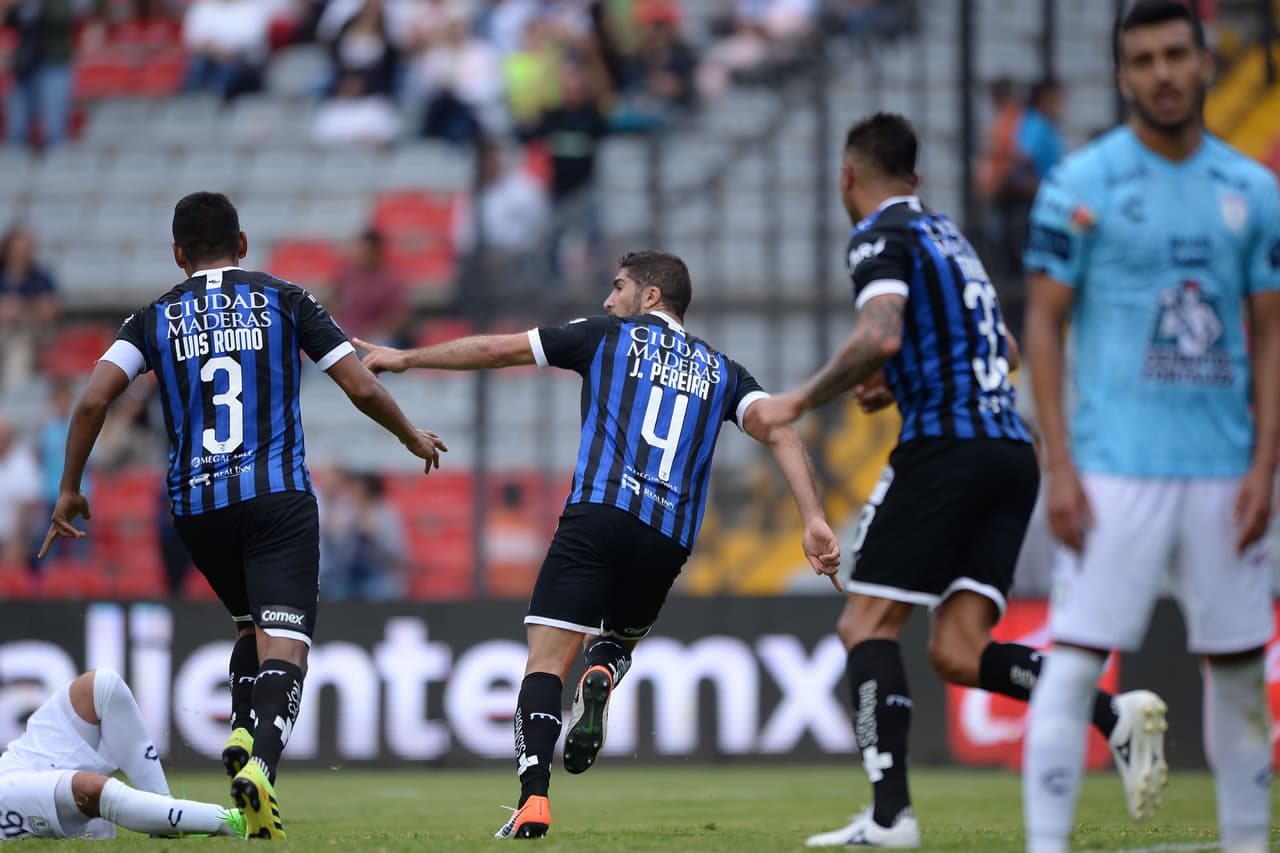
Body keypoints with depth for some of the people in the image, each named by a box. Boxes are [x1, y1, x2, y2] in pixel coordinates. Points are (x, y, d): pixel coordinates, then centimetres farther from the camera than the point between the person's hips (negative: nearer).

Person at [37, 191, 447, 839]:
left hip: (196, 506, 3)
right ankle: (260, 765, -35)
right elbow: (362, 389, 4)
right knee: (283, 645, -10)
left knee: (251, 625, 25)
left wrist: (69, 489, 8)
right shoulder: (285, 301, 7)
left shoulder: (155, 319, 9)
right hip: (278, 497, -3)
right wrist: (414, 438, 22)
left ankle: (241, 734, 1)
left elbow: (93, 401, -2)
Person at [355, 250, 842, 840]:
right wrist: (813, 520, -5)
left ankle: (533, 799, -25)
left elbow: (496, 350, 17)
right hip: (668, 539, 3)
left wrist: (404, 358, 28)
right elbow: (779, 431, 4)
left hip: (598, 512, -3)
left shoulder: (609, 336, 15)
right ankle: (601, 678, -11)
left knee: (546, 661, -4)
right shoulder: (720, 370, 21)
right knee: (619, 643, 27)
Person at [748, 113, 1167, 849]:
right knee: (958, 654, 1)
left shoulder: (883, 236, -2)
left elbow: (879, 338, -19)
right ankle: (1114, 713, -17)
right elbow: (1006, 353, 34)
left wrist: (802, 401, -7)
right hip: (1012, 451, 8)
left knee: (868, 624, -2)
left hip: (946, 448, -8)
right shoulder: (948, 234, 25)